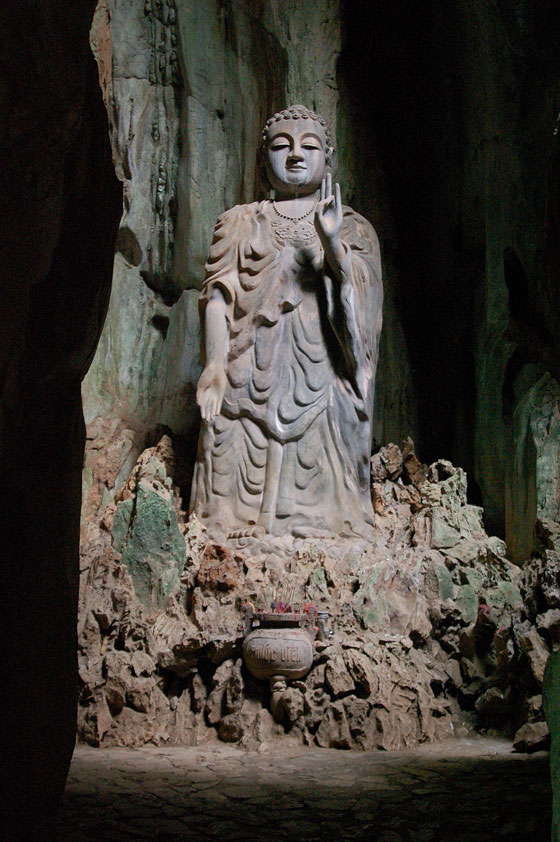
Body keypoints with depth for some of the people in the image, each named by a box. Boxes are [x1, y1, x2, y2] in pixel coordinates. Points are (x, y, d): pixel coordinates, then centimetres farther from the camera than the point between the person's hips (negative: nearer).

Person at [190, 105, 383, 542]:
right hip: (251, 371, 1)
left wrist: (333, 244, -19)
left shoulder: (352, 228, 17)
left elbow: (362, 296, 0)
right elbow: (218, 294, 8)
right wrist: (214, 365, -8)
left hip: (320, 372, 0)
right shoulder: (240, 222, 19)